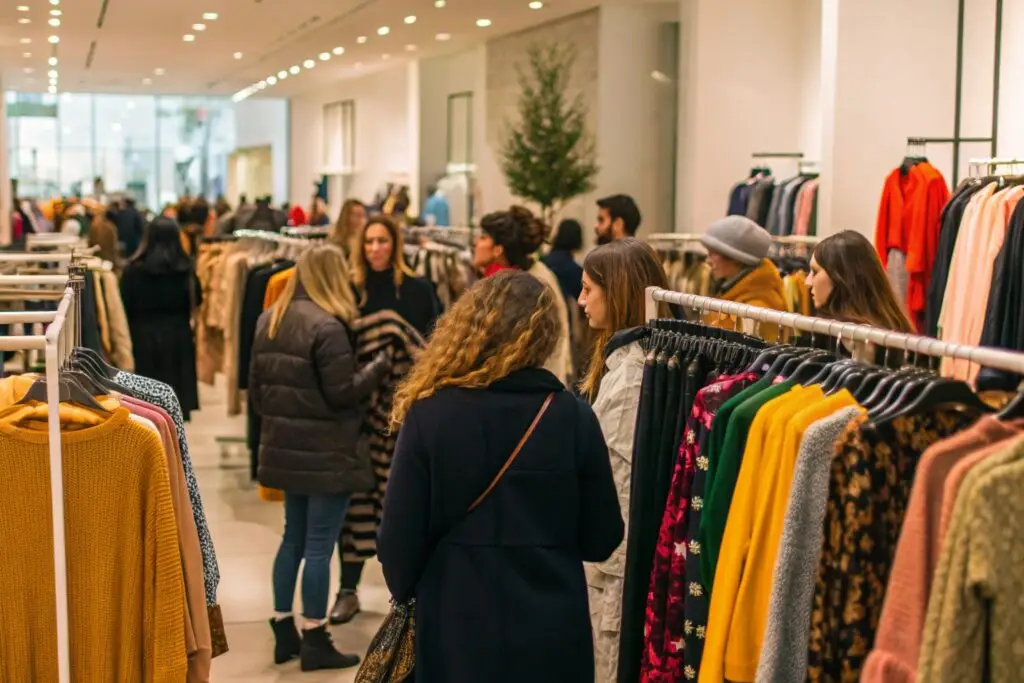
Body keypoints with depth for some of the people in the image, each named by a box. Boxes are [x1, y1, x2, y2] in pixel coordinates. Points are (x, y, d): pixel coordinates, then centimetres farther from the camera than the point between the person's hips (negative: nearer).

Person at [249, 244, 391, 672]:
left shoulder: (269, 320, 9)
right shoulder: (327, 326, -18)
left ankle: (284, 632, 23)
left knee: (293, 539, 17)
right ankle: (314, 642, 6)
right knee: (319, 546, -1)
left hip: (287, 448, 8)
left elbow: (257, 386, 14)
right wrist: (378, 368, -3)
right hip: (326, 452, -8)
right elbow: (342, 393, -18)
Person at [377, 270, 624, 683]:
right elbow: (602, 539, -1)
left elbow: (400, 536, -8)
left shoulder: (429, 415, -12)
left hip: (457, 625, -1)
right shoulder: (573, 415, -8)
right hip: (552, 630, 1)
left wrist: (405, 593, 12)